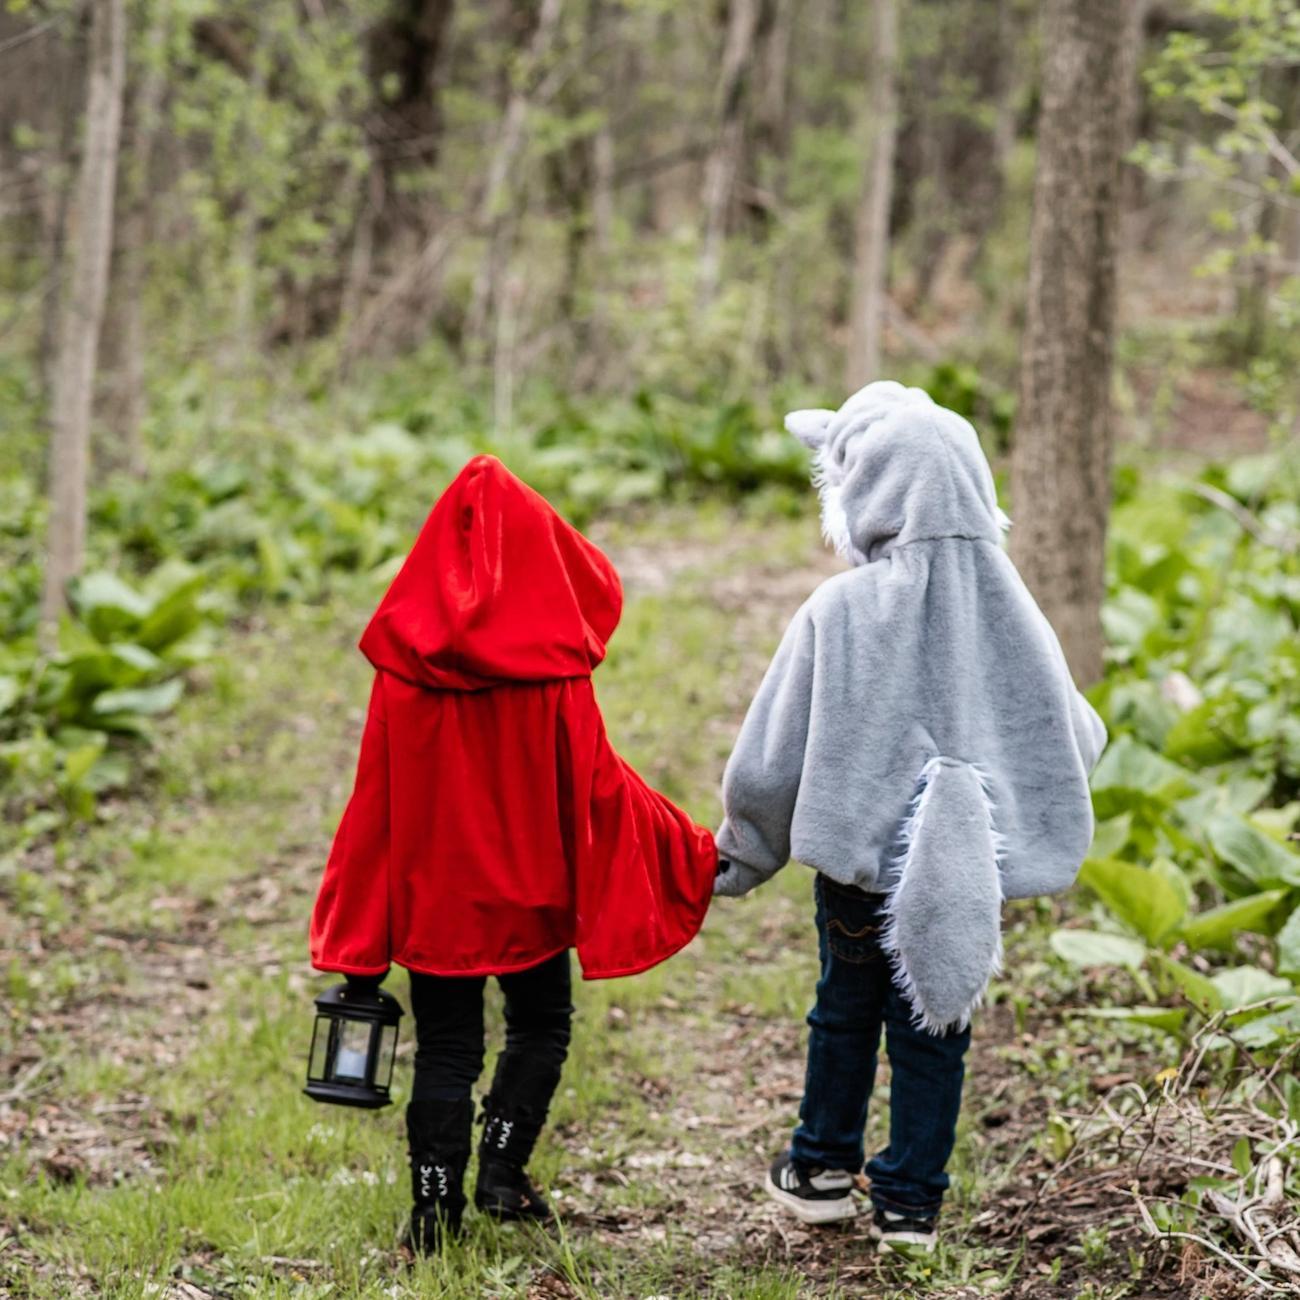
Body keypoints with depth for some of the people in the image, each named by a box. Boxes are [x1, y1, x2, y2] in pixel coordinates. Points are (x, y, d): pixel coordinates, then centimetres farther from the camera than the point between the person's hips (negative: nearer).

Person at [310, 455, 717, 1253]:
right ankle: (502, 1171, 11)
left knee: (445, 1047, 11)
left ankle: (435, 1207, 9)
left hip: (433, 893, 2)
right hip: (528, 888, -1)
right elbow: (597, 783, -10)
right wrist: (695, 853, 2)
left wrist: (358, 941, 2)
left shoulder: (405, 662, -7)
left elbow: (377, 797, -4)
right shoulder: (552, 664, -14)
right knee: (540, 1025, 21)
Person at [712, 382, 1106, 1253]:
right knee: (936, 1026, 14)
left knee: (846, 1012, 18)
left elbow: (771, 760, -11)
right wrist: (1009, 806, 22)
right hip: (968, 869, 2)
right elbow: (1077, 739, 2)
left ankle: (823, 1170, 33)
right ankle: (911, 1200, 20)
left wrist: (741, 856, 5)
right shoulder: (1007, 606, -9)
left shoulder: (841, 611, -18)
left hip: (863, 861, -2)